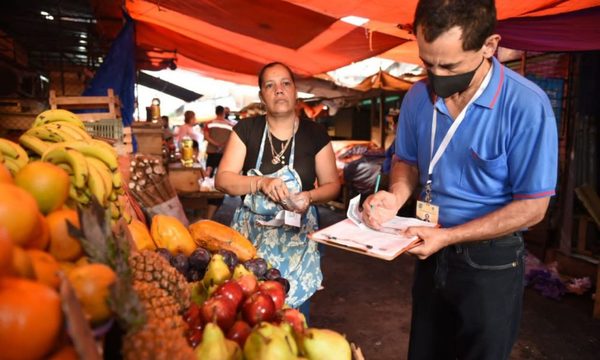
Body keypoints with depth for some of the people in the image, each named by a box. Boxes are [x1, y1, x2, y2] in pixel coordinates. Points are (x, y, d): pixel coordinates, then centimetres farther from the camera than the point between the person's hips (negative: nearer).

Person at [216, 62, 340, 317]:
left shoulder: (315, 134, -2)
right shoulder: (246, 130, -2)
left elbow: (332, 185, 4)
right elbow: (222, 180, -7)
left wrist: (309, 196, -17)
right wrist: (261, 182, -23)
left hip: (297, 236, 0)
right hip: (252, 234, 0)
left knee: (294, 305, 7)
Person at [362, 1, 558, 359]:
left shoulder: (526, 107, -22)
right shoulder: (418, 97, -6)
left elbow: (531, 207, -17)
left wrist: (448, 236, -21)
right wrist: (395, 197, -12)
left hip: (490, 262, -4)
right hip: (432, 253, 5)